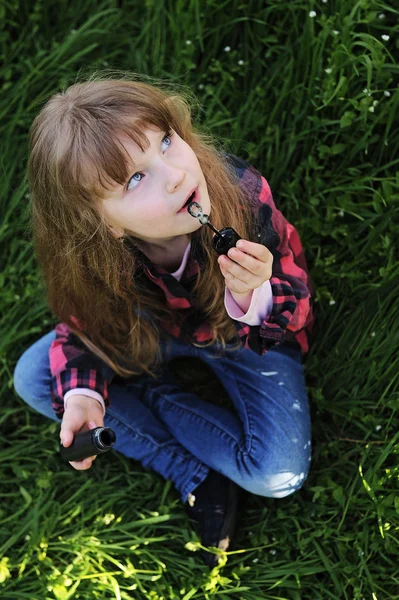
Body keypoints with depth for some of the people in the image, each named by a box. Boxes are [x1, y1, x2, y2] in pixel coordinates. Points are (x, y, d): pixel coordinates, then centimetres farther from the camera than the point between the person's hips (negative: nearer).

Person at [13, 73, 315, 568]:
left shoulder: (244, 193, -36)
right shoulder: (92, 254, -32)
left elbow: (296, 317, -24)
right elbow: (83, 325, -10)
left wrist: (254, 295, -48)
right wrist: (81, 394, -30)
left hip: (243, 334, -2)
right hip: (151, 329, 2)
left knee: (280, 474, -20)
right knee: (32, 377, -14)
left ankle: (150, 393, 0)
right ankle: (195, 476, -11)